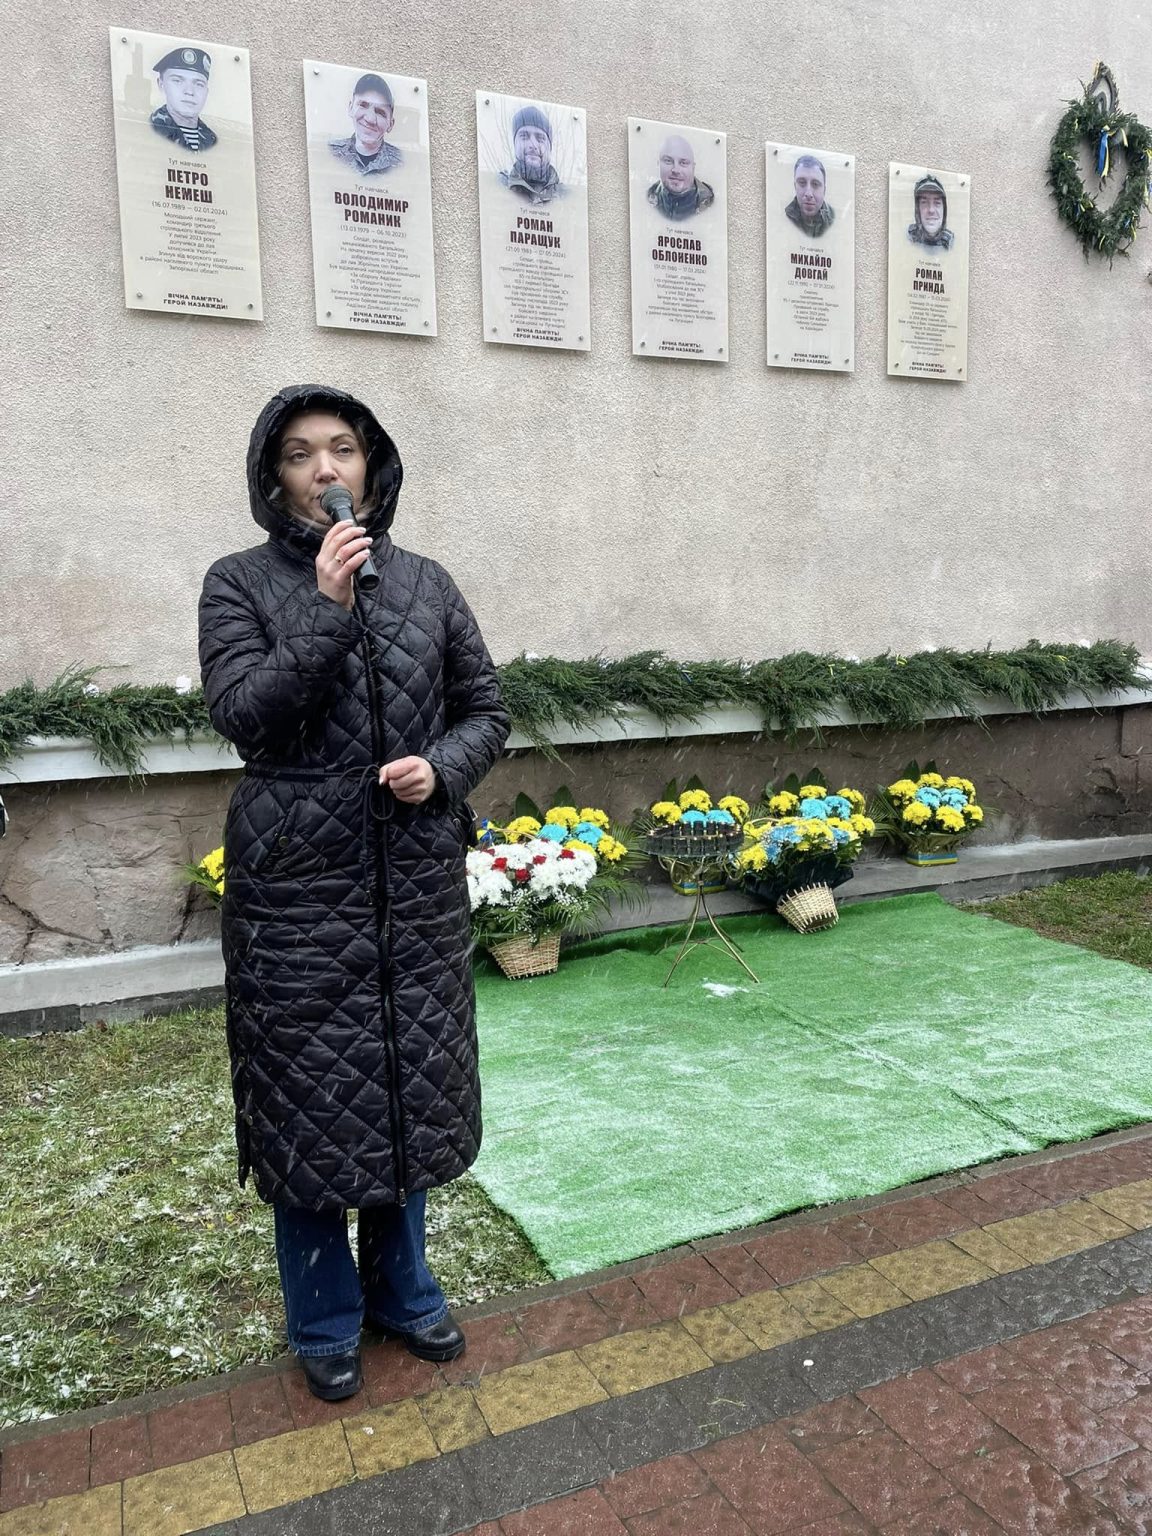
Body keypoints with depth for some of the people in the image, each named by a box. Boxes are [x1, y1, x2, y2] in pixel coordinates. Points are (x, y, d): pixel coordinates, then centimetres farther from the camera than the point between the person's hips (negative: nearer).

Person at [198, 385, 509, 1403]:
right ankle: (325, 1321, 31)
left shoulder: (426, 582, 6)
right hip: (298, 881, -2)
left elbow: (488, 709, 8)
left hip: (418, 879, 3)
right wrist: (328, 613, -21)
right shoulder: (241, 584, -1)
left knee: (412, 1084, 14)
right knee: (309, 1093, 7)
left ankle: (402, 1290, 38)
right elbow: (242, 714, -14)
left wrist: (442, 768, -11)